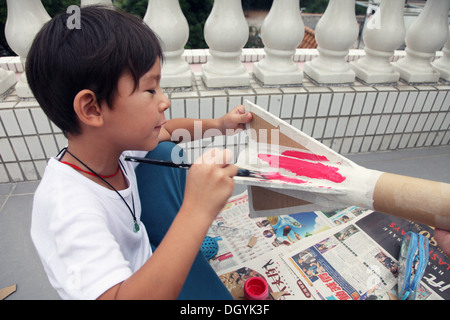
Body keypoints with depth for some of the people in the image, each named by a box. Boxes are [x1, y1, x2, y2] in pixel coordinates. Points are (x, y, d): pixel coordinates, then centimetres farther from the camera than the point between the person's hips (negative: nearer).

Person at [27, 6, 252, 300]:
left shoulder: (109, 143, -16)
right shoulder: (68, 208, -38)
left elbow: (162, 130, 4)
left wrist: (215, 125, -7)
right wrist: (197, 212, -51)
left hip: (145, 255, 7)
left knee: (163, 153, 3)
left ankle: (184, 241, 18)